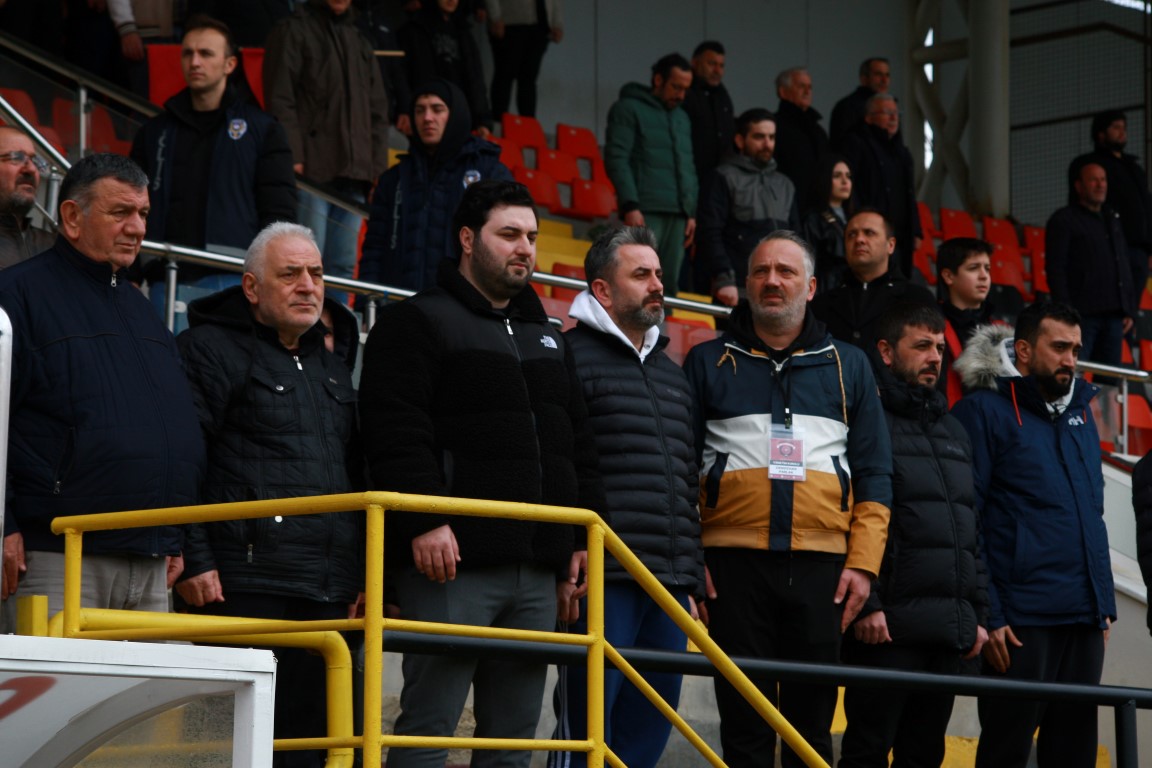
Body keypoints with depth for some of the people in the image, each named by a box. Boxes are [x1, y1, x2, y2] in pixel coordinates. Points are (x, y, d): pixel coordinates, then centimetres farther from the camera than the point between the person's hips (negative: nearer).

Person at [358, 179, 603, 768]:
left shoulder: (547, 338, 23)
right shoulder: (419, 323, 0)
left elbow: (578, 447, 25)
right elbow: (395, 432, -12)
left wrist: (582, 535, 16)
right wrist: (424, 523, -21)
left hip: (536, 570, 7)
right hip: (453, 563, -7)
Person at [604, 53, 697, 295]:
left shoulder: (682, 117, 23)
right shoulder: (628, 109, 3)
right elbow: (616, 159, -6)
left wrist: (691, 212, 14)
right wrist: (630, 206, -15)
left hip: (678, 215, 6)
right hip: (645, 211, -6)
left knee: (669, 284, 0)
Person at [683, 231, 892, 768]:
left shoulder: (848, 367, 13)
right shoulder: (708, 363, 10)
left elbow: (875, 476, 11)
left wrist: (862, 563, -1)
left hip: (822, 566, 1)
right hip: (734, 563, -1)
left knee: (813, 724, 4)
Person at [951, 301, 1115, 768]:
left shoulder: (1080, 415, 17)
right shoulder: (986, 412, -4)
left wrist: (1105, 605, 14)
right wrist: (987, 618, -15)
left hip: (1084, 620, 7)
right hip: (1020, 620, -7)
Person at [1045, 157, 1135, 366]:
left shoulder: (1112, 220, 22)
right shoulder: (1063, 220, 1)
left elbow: (1125, 268, 24)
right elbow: (1055, 269, -6)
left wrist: (1129, 310, 15)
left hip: (1114, 315, 7)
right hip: (1082, 315, -6)